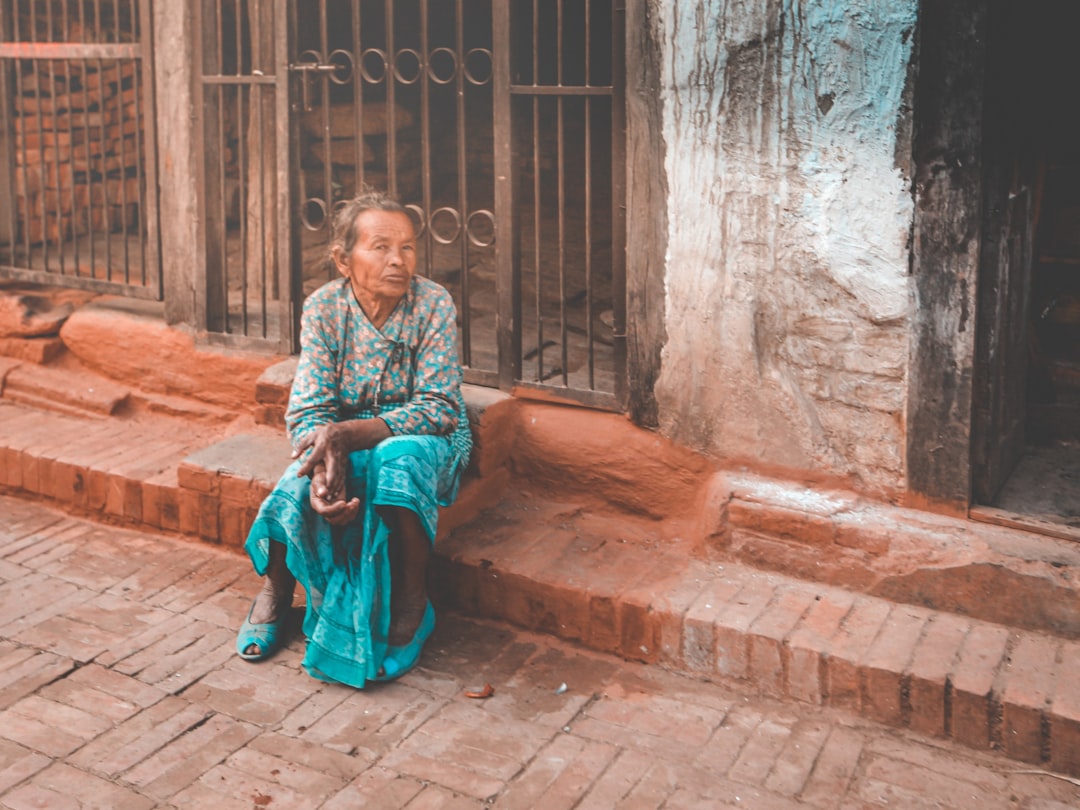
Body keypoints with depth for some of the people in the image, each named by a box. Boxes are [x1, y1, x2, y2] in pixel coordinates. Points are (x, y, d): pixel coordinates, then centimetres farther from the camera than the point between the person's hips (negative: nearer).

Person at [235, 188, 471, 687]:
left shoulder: (433, 305, -17)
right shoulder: (323, 308, -11)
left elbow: (437, 408, -21)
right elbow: (309, 411, -14)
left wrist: (346, 434, -33)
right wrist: (326, 466, -37)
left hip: (422, 439, -1)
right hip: (342, 441, 2)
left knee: (400, 460, -36)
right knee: (298, 490, -29)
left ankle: (412, 607, -15)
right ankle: (276, 587, 5)